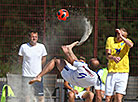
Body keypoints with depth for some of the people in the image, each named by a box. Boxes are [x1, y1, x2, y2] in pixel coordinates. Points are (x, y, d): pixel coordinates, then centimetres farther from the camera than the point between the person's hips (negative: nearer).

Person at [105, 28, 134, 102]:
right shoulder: (110, 40, 10)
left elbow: (131, 45, -19)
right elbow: (108, 55, 2)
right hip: (111, 71, 2)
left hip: (123, 73, -2)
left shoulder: (126, 41, 6)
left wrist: (121, 36, -19)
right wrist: (114, 58, -19)